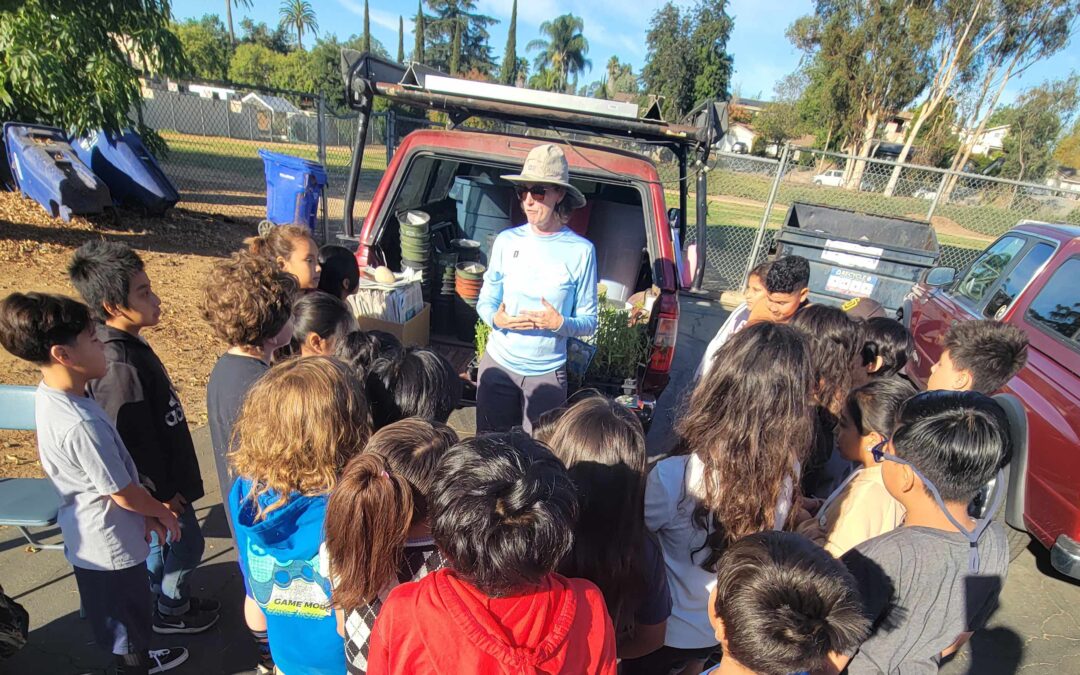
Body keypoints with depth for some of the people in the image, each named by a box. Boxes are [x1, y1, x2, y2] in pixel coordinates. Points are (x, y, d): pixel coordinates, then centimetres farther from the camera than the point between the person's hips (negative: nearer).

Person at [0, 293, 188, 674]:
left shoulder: (48, 395, -6)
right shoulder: (81, 425, -34)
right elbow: (123, 494, -24)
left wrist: (145, 513, 8)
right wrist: (162, 512, -3)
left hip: (84, 536, 9)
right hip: (111, 543, -9)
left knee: (114, 615, 29)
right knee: (128, 619, 16)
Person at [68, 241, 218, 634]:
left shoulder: (128, 344, -3)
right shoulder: (120, 366, -33)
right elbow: (133, 443, -27)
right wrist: (161, 495, -17)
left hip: (164, 475, 9)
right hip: (160, 484, -9)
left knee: (160, 542, 26)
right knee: (186, 545, 12)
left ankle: (162, 599, 47)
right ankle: (172, 612, 35)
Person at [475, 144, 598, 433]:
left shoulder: (581, 250, -8)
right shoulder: (507, 240, -1)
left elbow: (589, 322, -4)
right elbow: (485, 301, 7)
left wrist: (560, 323, -23)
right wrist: (496, 318, -14)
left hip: (547, 374, -2)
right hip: (497, 365, 2)